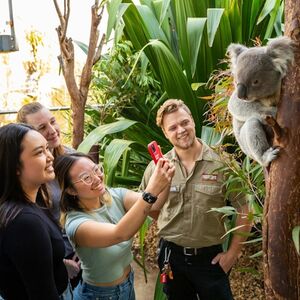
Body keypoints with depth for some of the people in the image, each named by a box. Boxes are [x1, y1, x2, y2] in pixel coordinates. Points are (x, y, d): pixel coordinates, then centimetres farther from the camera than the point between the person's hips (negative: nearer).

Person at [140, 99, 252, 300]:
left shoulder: (222, 163, -12)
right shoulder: (156, 167, -6)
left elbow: (244, 211, -6)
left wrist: (232, 254, -5)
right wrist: (168, 226, 4)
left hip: (210, 256, -2)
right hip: (171, 255, 3)